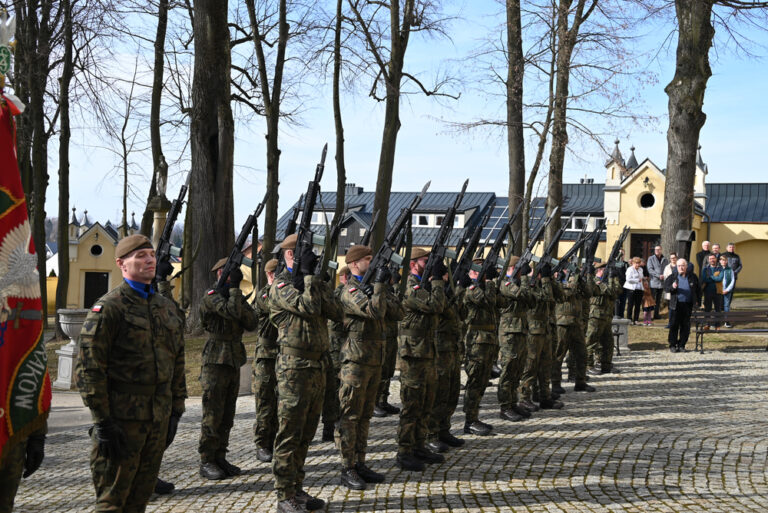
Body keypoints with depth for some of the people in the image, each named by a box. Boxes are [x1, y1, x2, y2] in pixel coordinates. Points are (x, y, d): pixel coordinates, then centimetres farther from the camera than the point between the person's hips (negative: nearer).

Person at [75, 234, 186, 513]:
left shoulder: (166, 307, 14)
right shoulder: (108, 307, -8)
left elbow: (177, 363, 18)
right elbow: (89, 367, -12)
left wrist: (176, 410, 13)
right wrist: (102, 421, -15)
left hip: (159, 417, 6)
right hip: (122, 417, -6)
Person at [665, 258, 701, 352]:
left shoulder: (692, 277, 7)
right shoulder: (672, 277, 4)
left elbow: (698, 290, 13)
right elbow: (665, 287, 2)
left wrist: (698, 302, 8)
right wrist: (672, 287, -18)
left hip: (688, 305, 1)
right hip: (675, 305, -1)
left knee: (685, 326, 4)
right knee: (674, 326, -1)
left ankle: (681, 345, 14)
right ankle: (672, 345, 6)